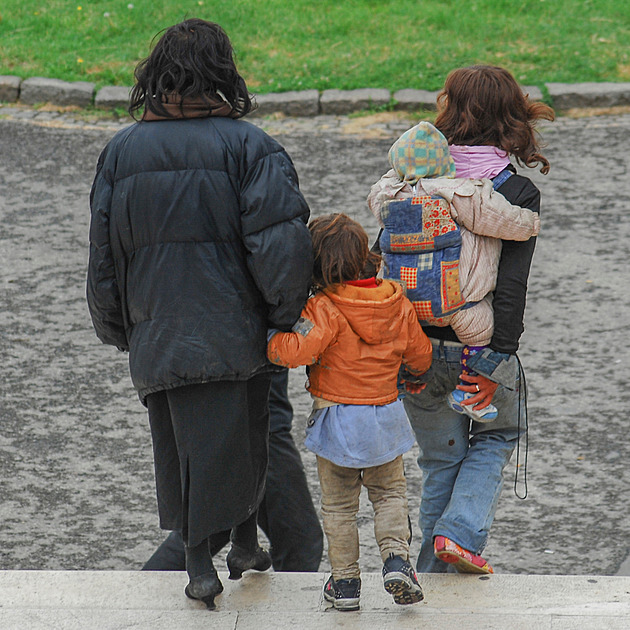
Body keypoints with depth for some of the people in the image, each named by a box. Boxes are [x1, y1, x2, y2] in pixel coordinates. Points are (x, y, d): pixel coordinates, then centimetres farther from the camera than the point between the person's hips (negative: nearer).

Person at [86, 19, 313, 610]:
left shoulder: (120, 151, 4)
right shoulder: (247, 145, -7)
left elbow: (103, 252, 8)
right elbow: (280, 244, -16)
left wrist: (116, 329, 19)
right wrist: (286, 313, -2)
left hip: (155, 335, 3)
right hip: (235, 333, -3)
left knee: (181, 448, 13)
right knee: (242, 438, 12)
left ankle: (198, 565, 16)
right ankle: (246, 543, 22)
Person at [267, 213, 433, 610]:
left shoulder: (325, 309, -19)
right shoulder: (397, 304, -1)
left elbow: (298, 350, -32)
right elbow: (421, 357, 9)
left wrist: (271, 338, -14)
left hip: (337, 419, -3)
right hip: (385, 419, 4)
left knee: (338, 504, 10)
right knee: (390, 492, 18)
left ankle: (345, 581, 12)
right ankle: (396, 557, -3)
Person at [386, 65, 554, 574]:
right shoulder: (518, 193, -9)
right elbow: (511, 287, -17)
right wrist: (496, 362, -17)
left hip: (417, 349, 2)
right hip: (481, 346, -2)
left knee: (440, 460, 19)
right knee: (496, 438, 23)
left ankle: (436, 572, 21)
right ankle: (462, 533, 2)